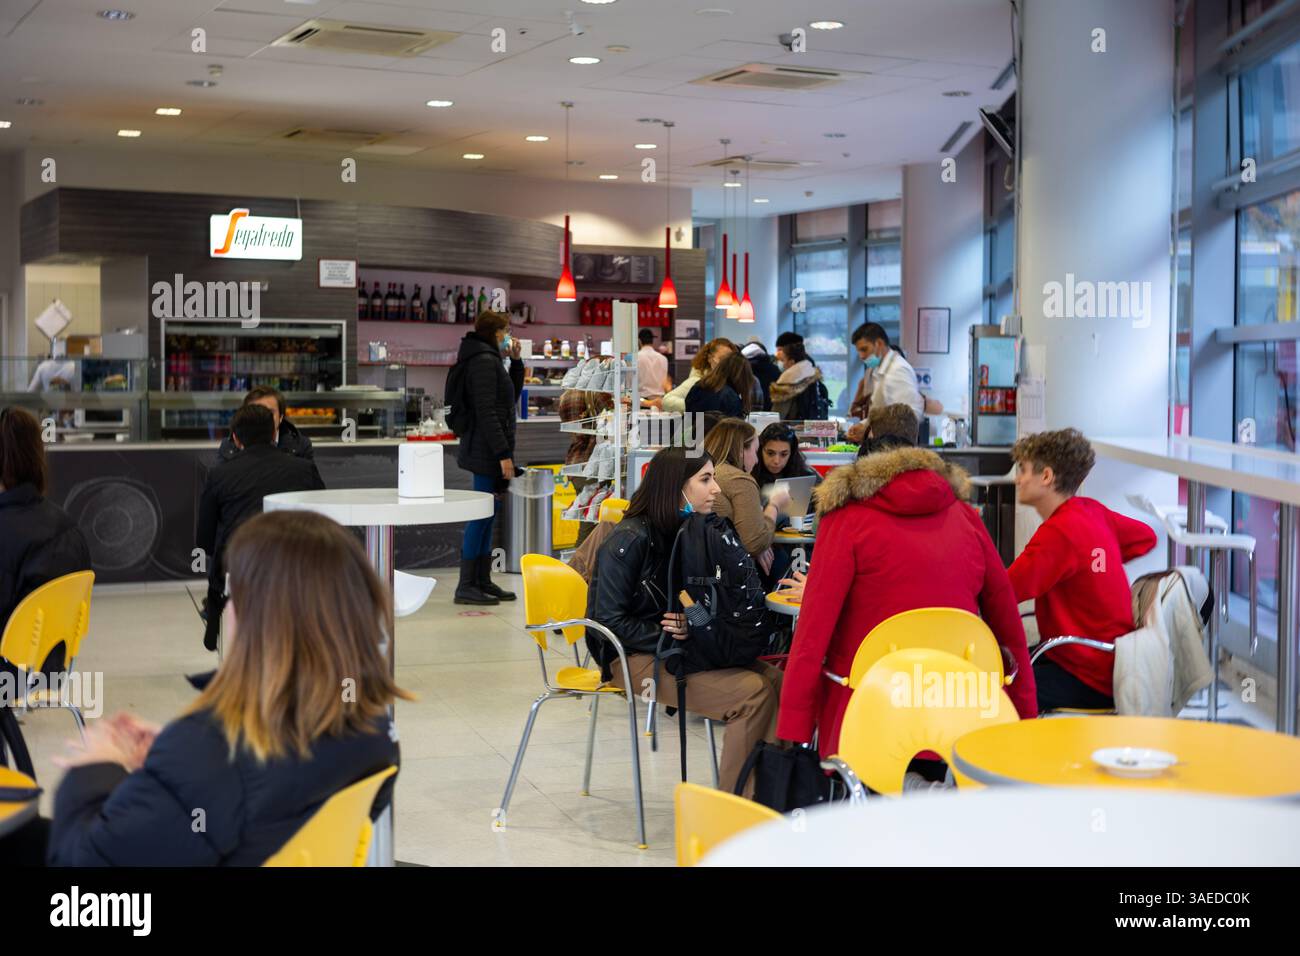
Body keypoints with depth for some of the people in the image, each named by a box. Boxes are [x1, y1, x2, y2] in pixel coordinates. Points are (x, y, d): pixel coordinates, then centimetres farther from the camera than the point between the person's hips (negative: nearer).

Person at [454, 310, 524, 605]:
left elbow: (511, 397, 26)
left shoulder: (489, 359, 18)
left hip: (487, 452, 10)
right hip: (487, 451, -10)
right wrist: (503, 453, -22)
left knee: (487, 514, 13)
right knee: (482, 515, -8)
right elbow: (486, 412, -20)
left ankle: (483, 581, 19)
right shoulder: (484, 361, -13)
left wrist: (516, 361, 14)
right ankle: (466, 586, -5)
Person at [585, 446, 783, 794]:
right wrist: (667, 635, -19)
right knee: (753, 693, -22)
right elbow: (610, 621, -15)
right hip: (636, 657, -8)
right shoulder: (630, 540, -14)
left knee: (774, 679, -15)